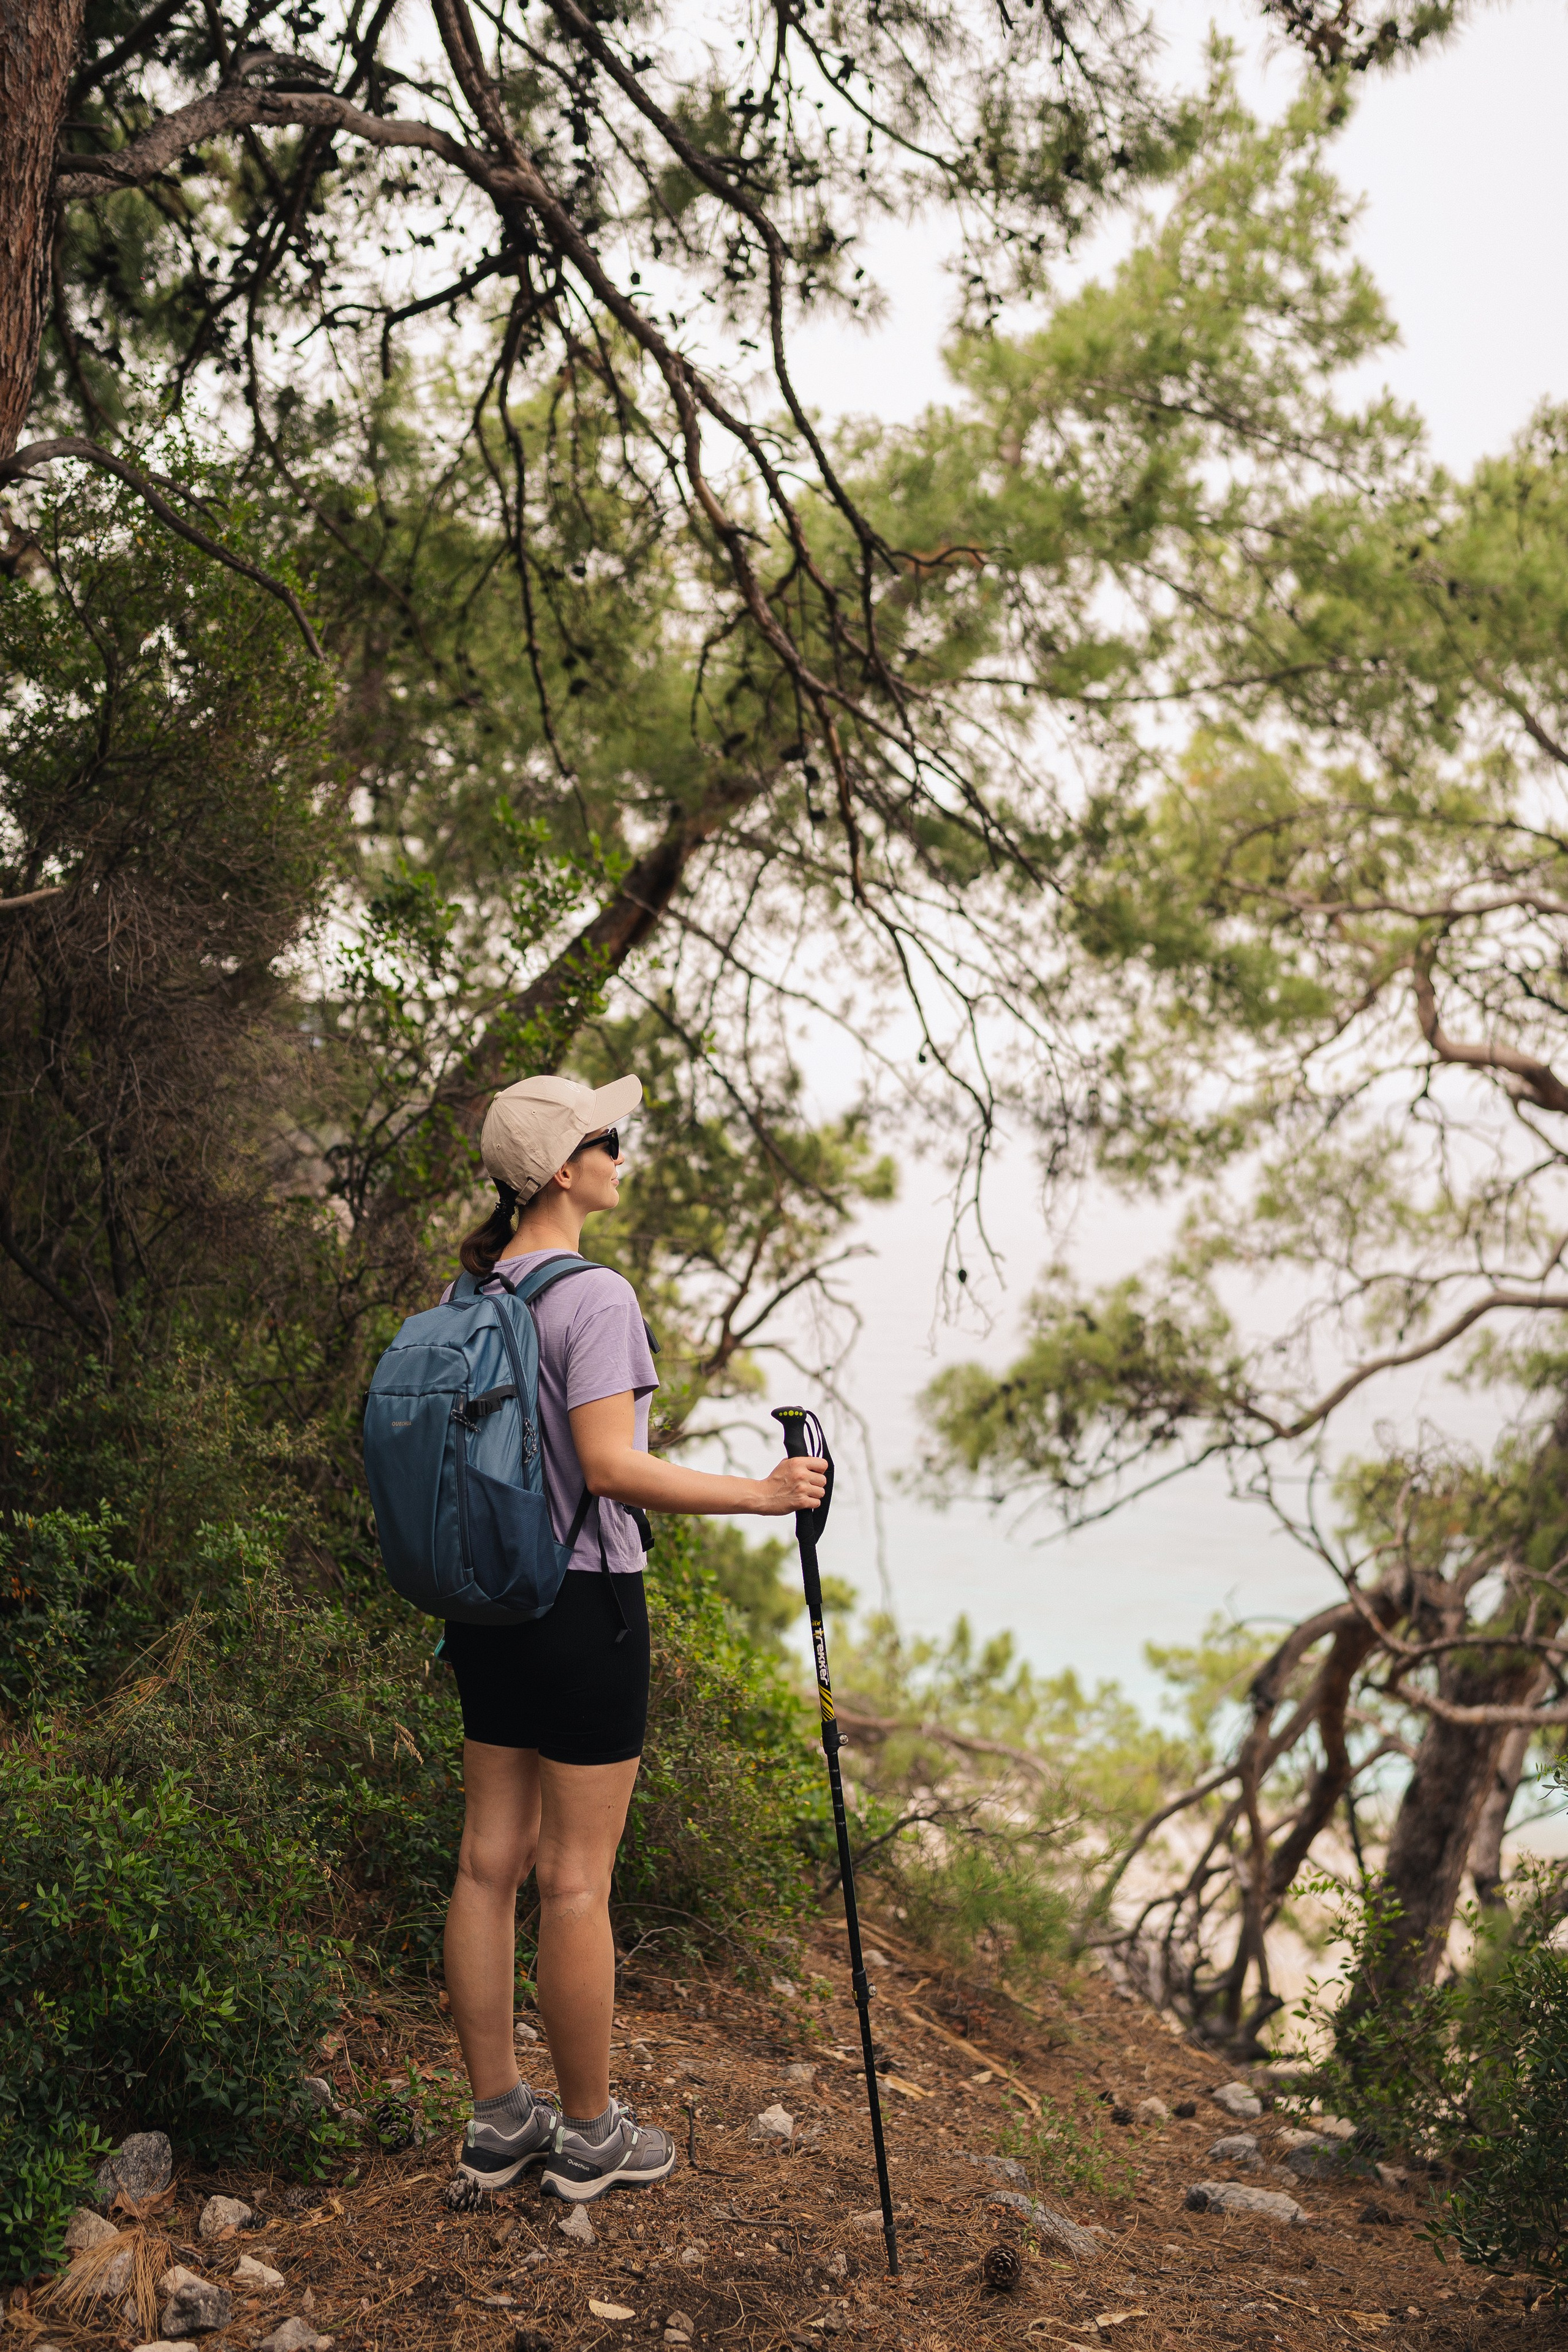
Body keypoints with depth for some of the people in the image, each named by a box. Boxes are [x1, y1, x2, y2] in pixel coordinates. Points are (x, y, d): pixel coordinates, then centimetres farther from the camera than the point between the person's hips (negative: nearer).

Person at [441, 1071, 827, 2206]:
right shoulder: (595, 1299, -18)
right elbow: (609, 1468, -26)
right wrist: (758, 1493, -23)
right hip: (583, 1603, -8)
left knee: (492, 1860, 12)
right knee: (577, 1877, 3)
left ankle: (498, 2120, 24)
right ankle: (589, 2134, 17)